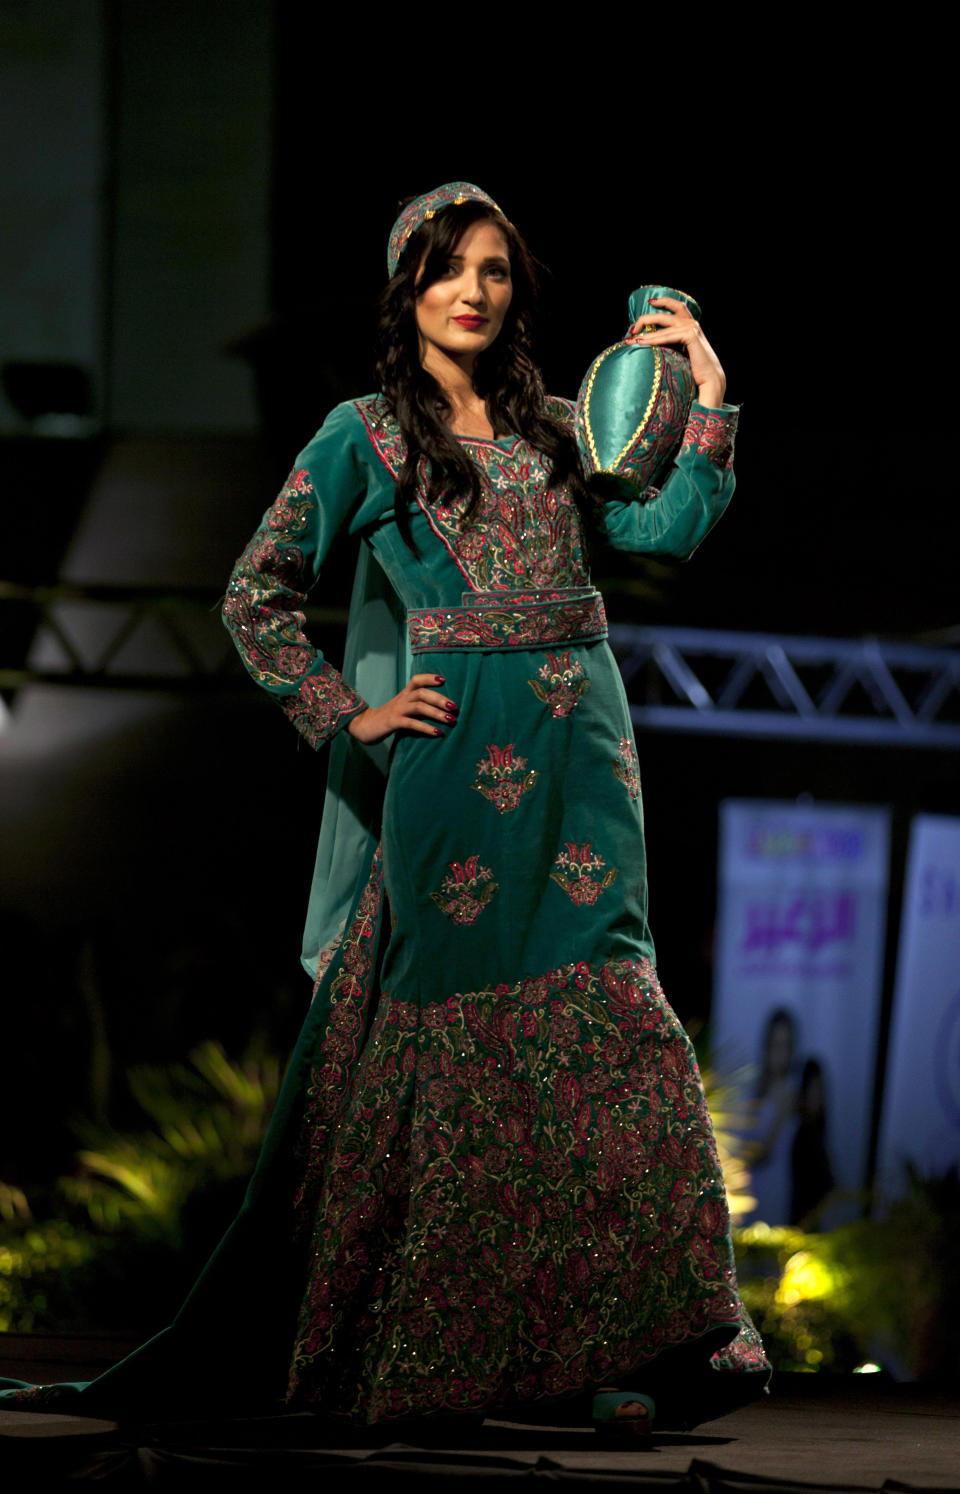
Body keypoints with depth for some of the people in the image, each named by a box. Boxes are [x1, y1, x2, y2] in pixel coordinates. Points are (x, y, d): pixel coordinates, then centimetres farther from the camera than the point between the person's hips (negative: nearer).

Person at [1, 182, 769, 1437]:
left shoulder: (554, 429, 16)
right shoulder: (366, 436, 5)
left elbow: (670, 527, 4)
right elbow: (257, 594, 5)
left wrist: (707, 400, -4)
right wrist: (345, 716, -1)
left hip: (580, 753, 3)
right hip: (458, 755, -3)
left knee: (595, 1017, -6)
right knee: (458, 1028, -3)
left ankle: (617, 1342, -7)